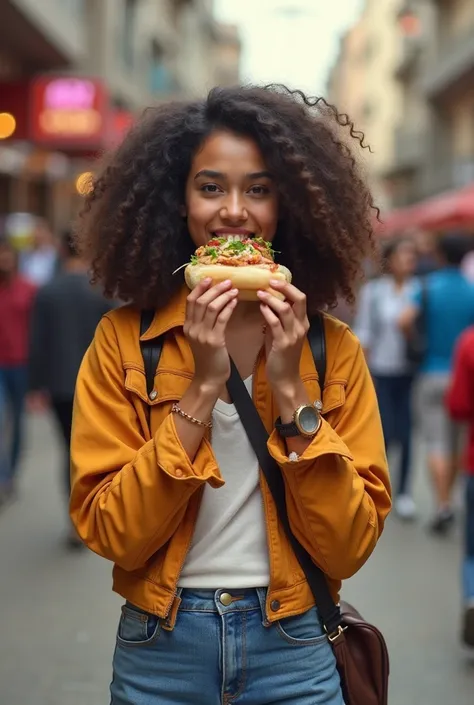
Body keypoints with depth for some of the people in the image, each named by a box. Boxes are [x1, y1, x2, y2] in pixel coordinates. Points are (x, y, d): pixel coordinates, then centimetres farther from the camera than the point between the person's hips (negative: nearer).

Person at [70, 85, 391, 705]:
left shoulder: (334, 350, -4)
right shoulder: (123, 340, -6)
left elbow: (349, 548, -8)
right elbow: (109, 533, -12)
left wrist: (291, 390, -16)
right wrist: (203, 388, -19)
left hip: (294, 650, 1)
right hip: (159, 650, 0)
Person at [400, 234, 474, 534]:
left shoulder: (428, 286, -6)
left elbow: (405, 320, -17)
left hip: (434, 372, -2)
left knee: (437, 442, -2)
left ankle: (443, 504, -11)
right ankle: (447, 497, 24)